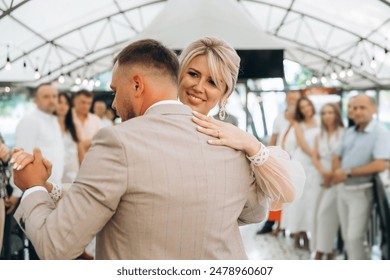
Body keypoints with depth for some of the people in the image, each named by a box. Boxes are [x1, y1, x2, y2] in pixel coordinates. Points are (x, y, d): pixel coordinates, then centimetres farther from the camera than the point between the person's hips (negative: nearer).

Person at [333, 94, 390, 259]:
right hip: (342, 189, 7)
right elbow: (337, 157, 16)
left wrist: (348, 172, -18)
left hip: (361, 192, -7)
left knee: (355, 238, -7)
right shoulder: (349, 132, 10)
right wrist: (337, 172, -8)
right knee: (347, 236, 12)